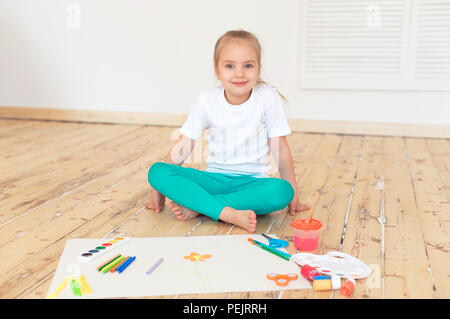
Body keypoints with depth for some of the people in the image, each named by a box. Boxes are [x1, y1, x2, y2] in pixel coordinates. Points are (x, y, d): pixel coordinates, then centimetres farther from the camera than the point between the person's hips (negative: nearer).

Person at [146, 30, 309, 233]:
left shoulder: (268, 98, -9)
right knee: (156, 171, -21)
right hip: (215, 178, 2)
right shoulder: (207, 100, -4)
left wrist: (293, 196, -2)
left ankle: (196, 206, -27)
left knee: (281, 191, -35)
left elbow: (280, 148, -4)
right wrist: (160, 191, -2)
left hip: (251, 182, -1)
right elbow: (183, 146, -1)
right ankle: (229, 214, -35)